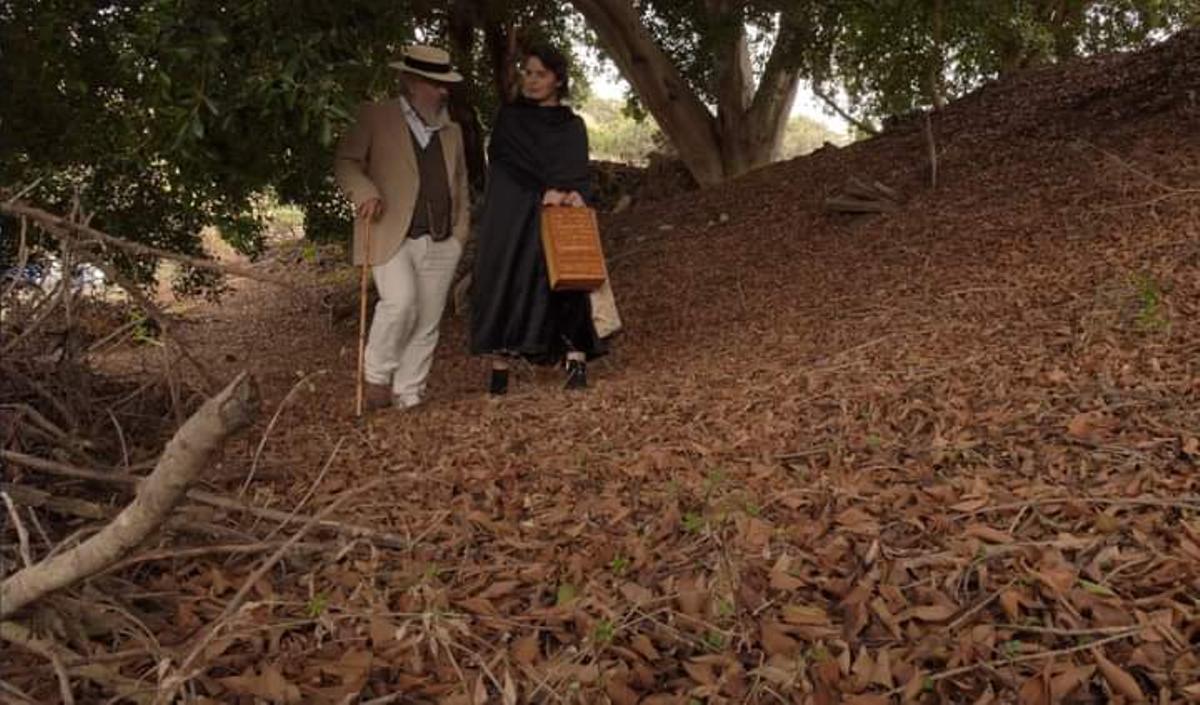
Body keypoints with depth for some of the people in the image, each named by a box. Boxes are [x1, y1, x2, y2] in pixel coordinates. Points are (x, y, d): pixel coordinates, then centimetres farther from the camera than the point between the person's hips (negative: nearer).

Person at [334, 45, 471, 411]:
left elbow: (460, 185, 26)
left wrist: (461, 230, 15)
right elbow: (346, 162, 1)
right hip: (390, 234, -5)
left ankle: (408, 394, 10)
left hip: (440, 242, 5)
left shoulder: (452, 130, 21)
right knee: (401, 302, -22)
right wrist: (365, 192, -19)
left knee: (427, 321, 1)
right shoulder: (375, 117, 5)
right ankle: (376, 375, -1)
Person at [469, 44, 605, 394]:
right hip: (513, 217, -1)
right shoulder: (509, 118, 12)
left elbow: (580, 173, 5)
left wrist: (574, 195, -18)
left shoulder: (573, 125, 15)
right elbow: (506, 161, -2)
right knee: (506, 283, -7)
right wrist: (545, 191, -16)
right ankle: (499, 369, -6)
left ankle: (576, 363, -15)